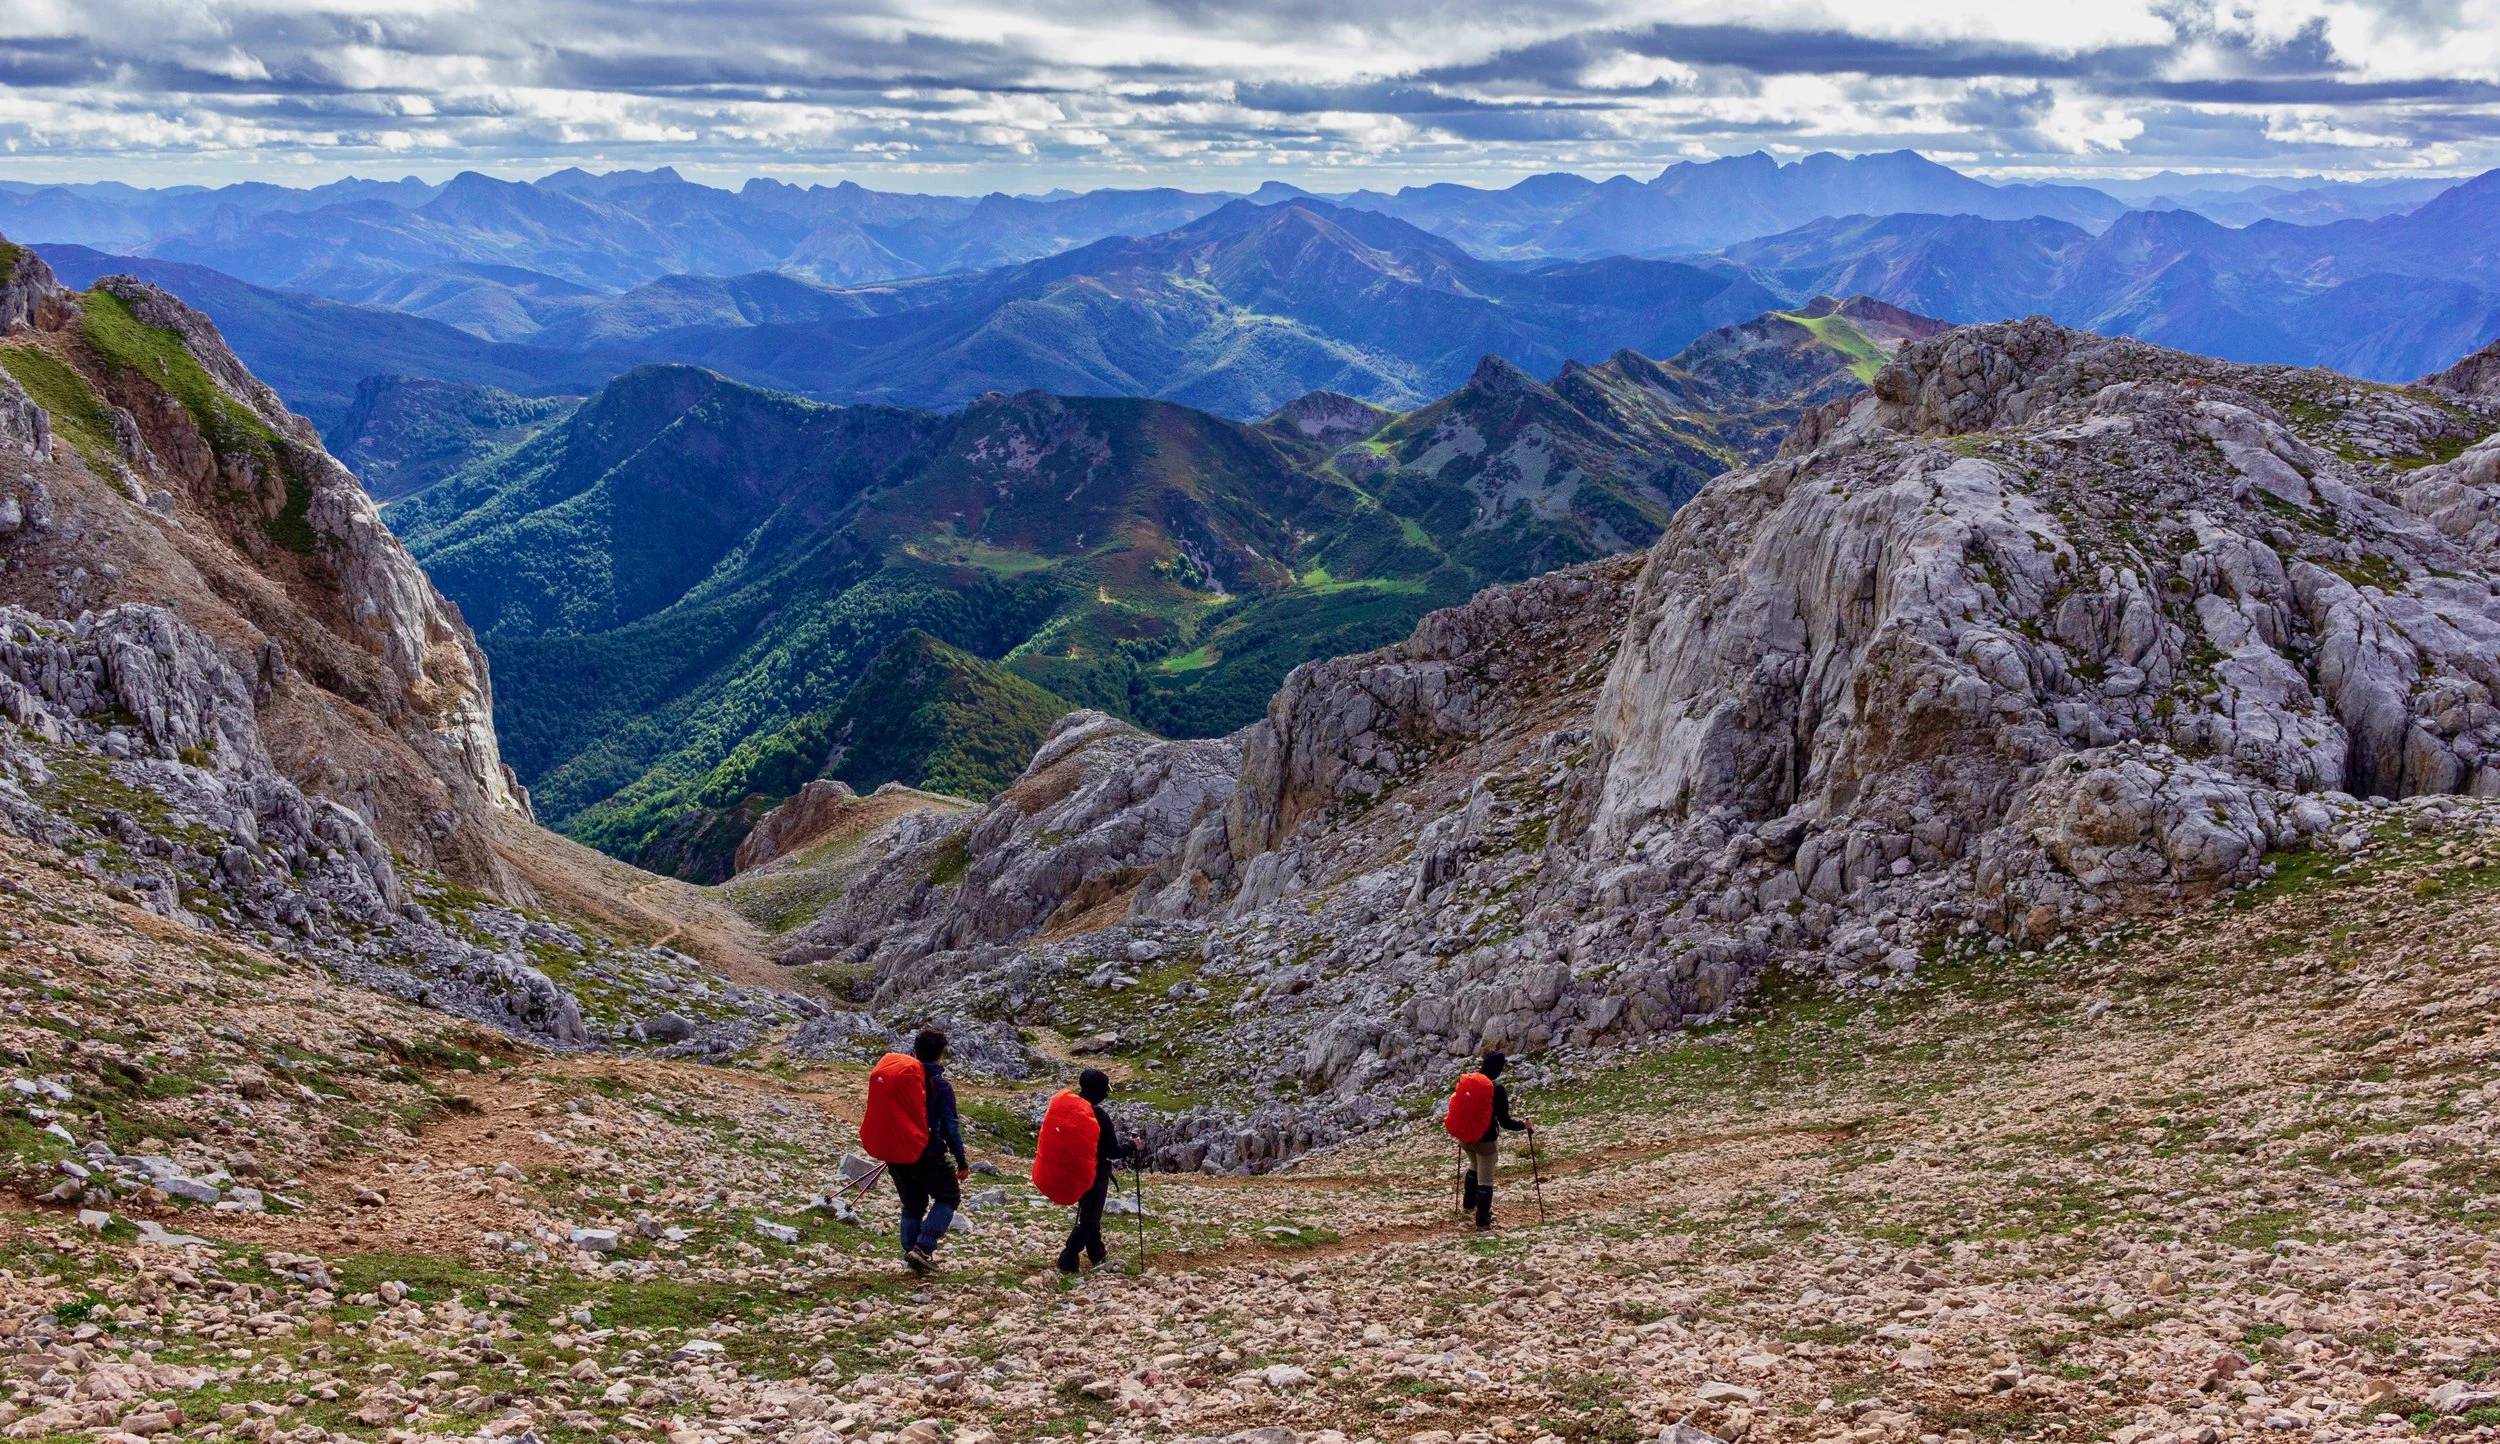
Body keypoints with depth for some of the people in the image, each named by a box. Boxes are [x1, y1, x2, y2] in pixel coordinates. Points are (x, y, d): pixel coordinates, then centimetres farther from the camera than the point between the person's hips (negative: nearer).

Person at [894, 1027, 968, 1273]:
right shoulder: (941, 1086, -12)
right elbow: (950, 1127, -10)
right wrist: (961, 1161, -2)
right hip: (927, 1154, -5)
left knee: (912, 1205, 20)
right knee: (949, 1197, 12)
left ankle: (910, 1254, 17)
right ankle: (923, 1248, -3)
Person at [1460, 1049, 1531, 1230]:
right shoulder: (1497, 1089, -22)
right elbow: (1505, 1122, -18)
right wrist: (1523, 1124, -1)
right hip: (1485, 1139, -6)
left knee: (1474, 1166, 32)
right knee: (1486, 1179, 7)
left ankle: (1469, 1203, 46)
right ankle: (1482, 1220, 12)